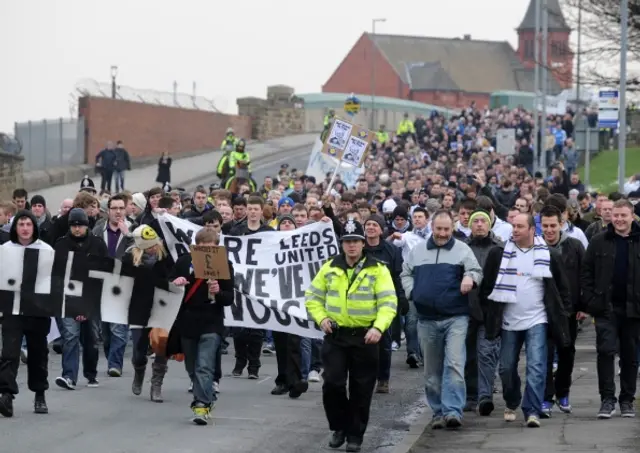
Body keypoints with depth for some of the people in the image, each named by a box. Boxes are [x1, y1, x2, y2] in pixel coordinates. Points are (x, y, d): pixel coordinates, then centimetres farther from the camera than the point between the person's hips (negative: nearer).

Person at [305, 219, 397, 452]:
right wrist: (321, 318, -6)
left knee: (361, 389, 5)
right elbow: (313, 296, 12)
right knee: (333, 383, -7)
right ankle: (339, 427, 14)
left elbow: (388, 302, -12)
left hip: (364, 337, -2)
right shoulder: (329, 268, 4)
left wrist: (378, 327, -26)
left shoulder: (377, 270, -6)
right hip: (335, 336, 2)